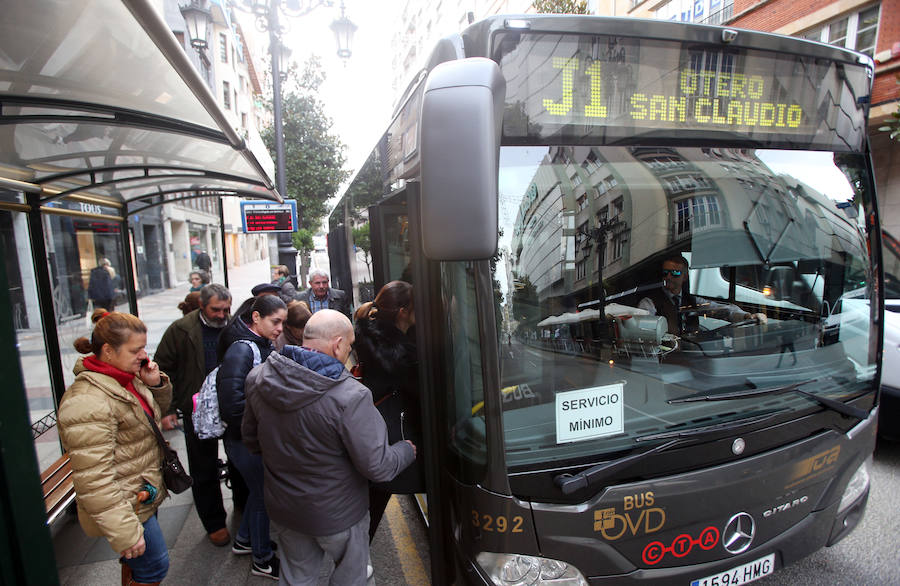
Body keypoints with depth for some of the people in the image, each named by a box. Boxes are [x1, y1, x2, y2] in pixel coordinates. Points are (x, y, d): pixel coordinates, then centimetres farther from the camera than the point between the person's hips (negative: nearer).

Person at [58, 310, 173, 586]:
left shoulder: (127, 377, 0)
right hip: (127, 507, -9)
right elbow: (93, 479, -28)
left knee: (136, 563, 26)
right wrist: (125, 533, -26)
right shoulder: (87, 402, -28)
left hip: (146, 494, 9)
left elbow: (157, 411, 18)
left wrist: (155, 384, -5)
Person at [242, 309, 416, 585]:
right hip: (337, 515, -5)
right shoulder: (350, 397, -33)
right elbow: (377, 467, -26)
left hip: (282, 510, 5)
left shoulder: (258, 379, -12)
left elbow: (250, 438, 4)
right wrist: (407, 450, -6)